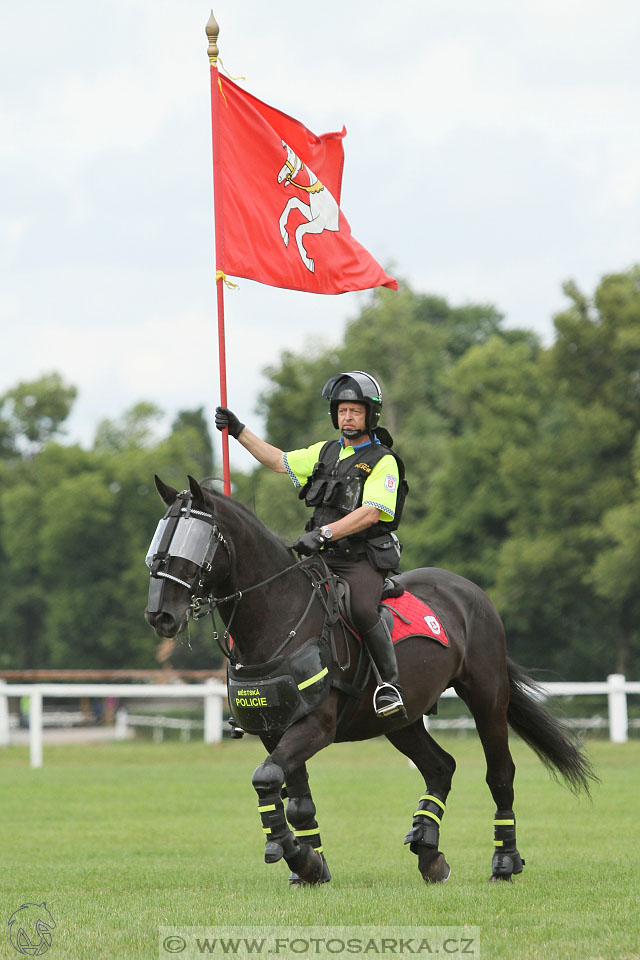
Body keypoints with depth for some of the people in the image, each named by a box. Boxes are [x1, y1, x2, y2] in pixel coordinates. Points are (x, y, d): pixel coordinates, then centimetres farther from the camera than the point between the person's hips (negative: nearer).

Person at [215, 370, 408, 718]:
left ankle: (390, 683, -22)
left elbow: (369, 513, -17)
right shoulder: (326, 452, 16)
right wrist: (238, 431, 22)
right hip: (323, 558, 7)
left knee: (362, 609, -34)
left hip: (363, 560, -7)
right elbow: (280, 461, 26)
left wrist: (324, 533, -26)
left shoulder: (384, 462, -4)